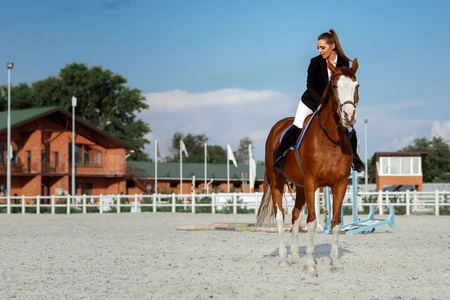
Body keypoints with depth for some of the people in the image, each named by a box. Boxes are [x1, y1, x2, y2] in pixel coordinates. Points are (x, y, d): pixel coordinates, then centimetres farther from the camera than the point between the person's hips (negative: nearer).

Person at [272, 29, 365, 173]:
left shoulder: (344, 63, -10)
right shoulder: (315, 62, -14)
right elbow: (310, 86, -9)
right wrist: (320, 103, -22)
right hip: (312, 100, -2)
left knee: (350, 129, -6)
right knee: (297, 126, -18)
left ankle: (353, 155, 22)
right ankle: (279, 153, 2)